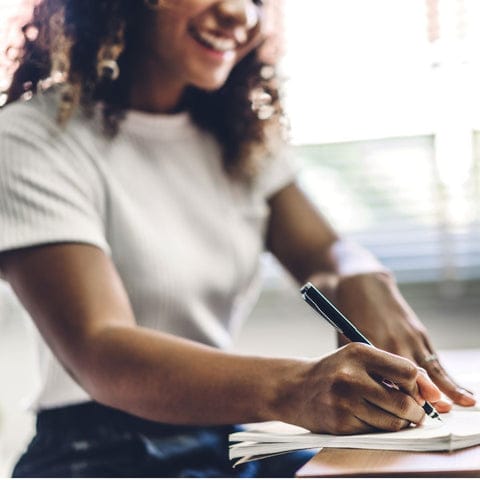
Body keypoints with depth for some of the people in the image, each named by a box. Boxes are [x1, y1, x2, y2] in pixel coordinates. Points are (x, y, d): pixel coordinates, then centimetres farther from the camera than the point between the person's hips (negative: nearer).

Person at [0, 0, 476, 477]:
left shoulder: (241, 135, 12)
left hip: (234, 436, 6)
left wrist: (360, 280, -20)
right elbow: (97, 352, -24)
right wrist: (291, 388, -41)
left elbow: (323, 250, 7)